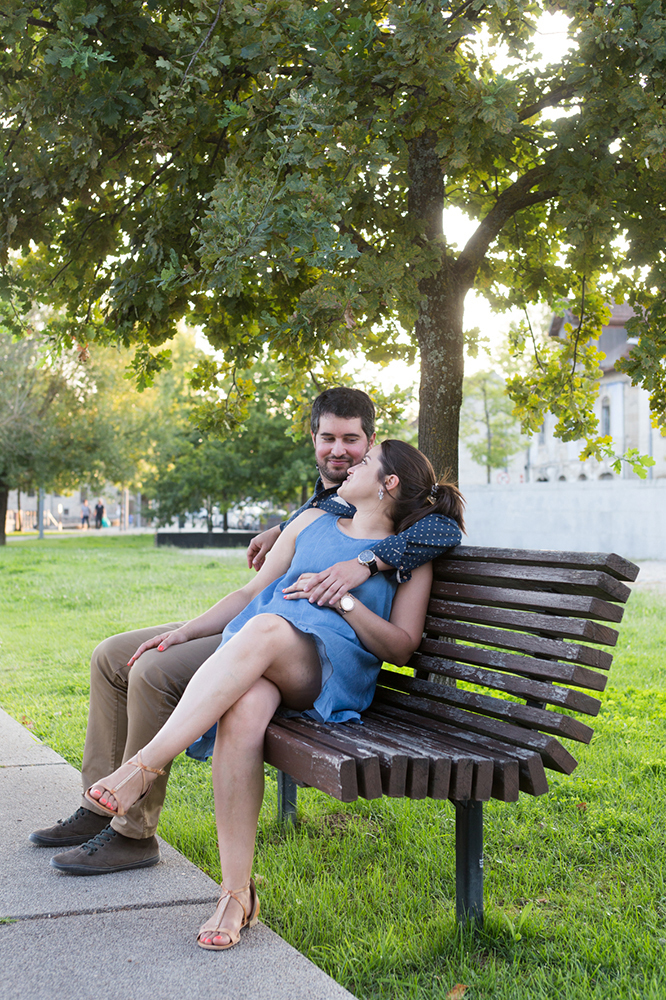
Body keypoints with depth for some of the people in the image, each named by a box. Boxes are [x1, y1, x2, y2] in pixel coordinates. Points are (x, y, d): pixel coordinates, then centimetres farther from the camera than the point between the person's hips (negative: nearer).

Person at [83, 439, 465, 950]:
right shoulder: (312, 522, 28)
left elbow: (402, 648, 7)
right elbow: (252, 591, 27)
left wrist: (343, 600, -5)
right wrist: (186, 630, 14)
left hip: (332, 668, -3)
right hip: (247, 659, 3)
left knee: (267, 629, -39)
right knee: (243, 711, -36)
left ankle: (147, 765, -40)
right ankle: (237, 894, -31)